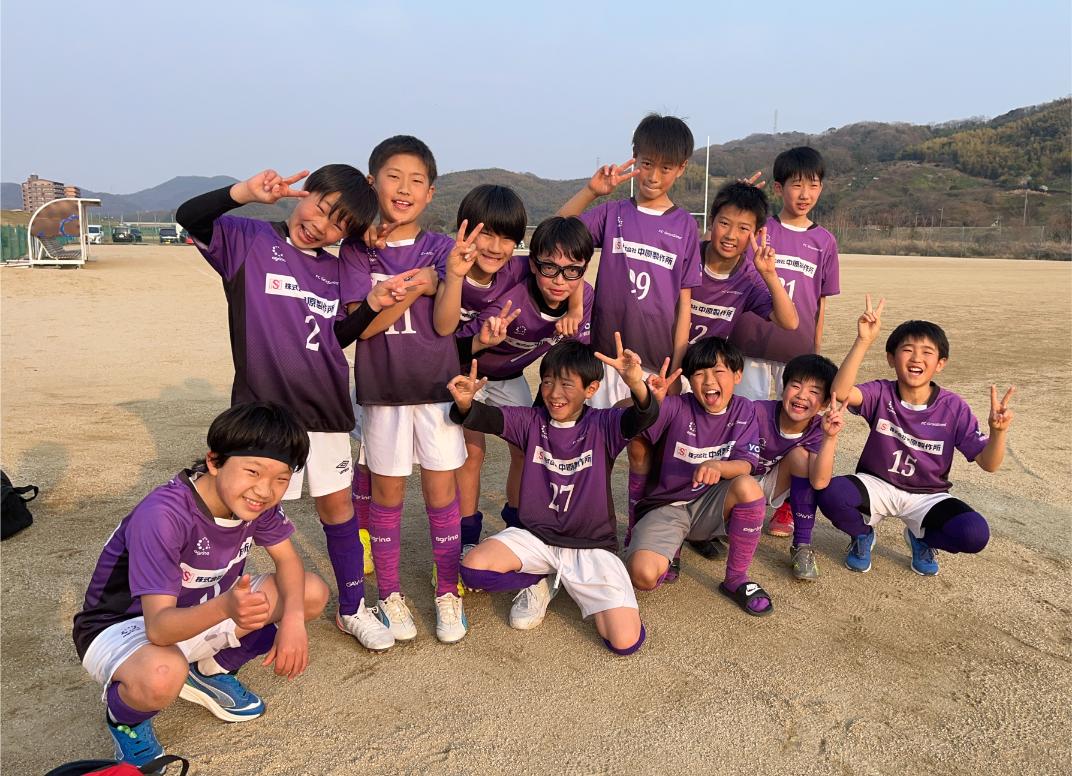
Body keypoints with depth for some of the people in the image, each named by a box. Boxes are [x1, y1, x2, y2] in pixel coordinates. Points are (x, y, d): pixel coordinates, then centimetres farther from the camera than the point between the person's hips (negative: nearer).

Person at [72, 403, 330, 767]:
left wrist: (293, 619, -25)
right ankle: (124, 718, 0)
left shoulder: (254, 500, -16)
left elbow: (288, 561, -6)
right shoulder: (162, 515, -35)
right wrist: (225, 608, -57)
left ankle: (211, 672, 12)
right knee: (161, 676, -40)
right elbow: (158, 627, -37)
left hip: (204, 608, 6)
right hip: (123, 626, -6)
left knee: (313, 593, -8)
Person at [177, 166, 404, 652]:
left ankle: (353, 609, 27)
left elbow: (334, 337, 13)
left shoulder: (333, 271, 11)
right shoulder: (249, 240, -3)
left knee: (338, 505, 12)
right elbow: (189, 217, -18)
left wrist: (372, 304, -1)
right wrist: (245, 192, -33)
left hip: (326, 409, 5)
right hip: (263, 409, -4)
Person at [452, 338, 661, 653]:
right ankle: (537, 584, 9)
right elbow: (490, 418, -18)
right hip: (536, 537, 2)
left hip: (591, 545, -2)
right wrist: (465, 403, -42)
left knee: (626, 642, -16)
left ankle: (581, 591, 17)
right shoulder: (532, 421, -1)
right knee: (473, 567, -24)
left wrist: (638, 385, -52)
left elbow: (643, 418, -29)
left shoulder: (603, 425, -8)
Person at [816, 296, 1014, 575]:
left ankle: (921, 537, 11)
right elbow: (840, 393, -37)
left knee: (975, 535, -26)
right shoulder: (881, 394, -14)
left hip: (928, 496, 1)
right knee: (831, 494, -32)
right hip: (878, 485, -1)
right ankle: (863, 534, 6)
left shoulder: (953, 407, -10)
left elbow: (988, 463, -11)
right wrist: (863, 341, -45)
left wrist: (998, 431, -33)